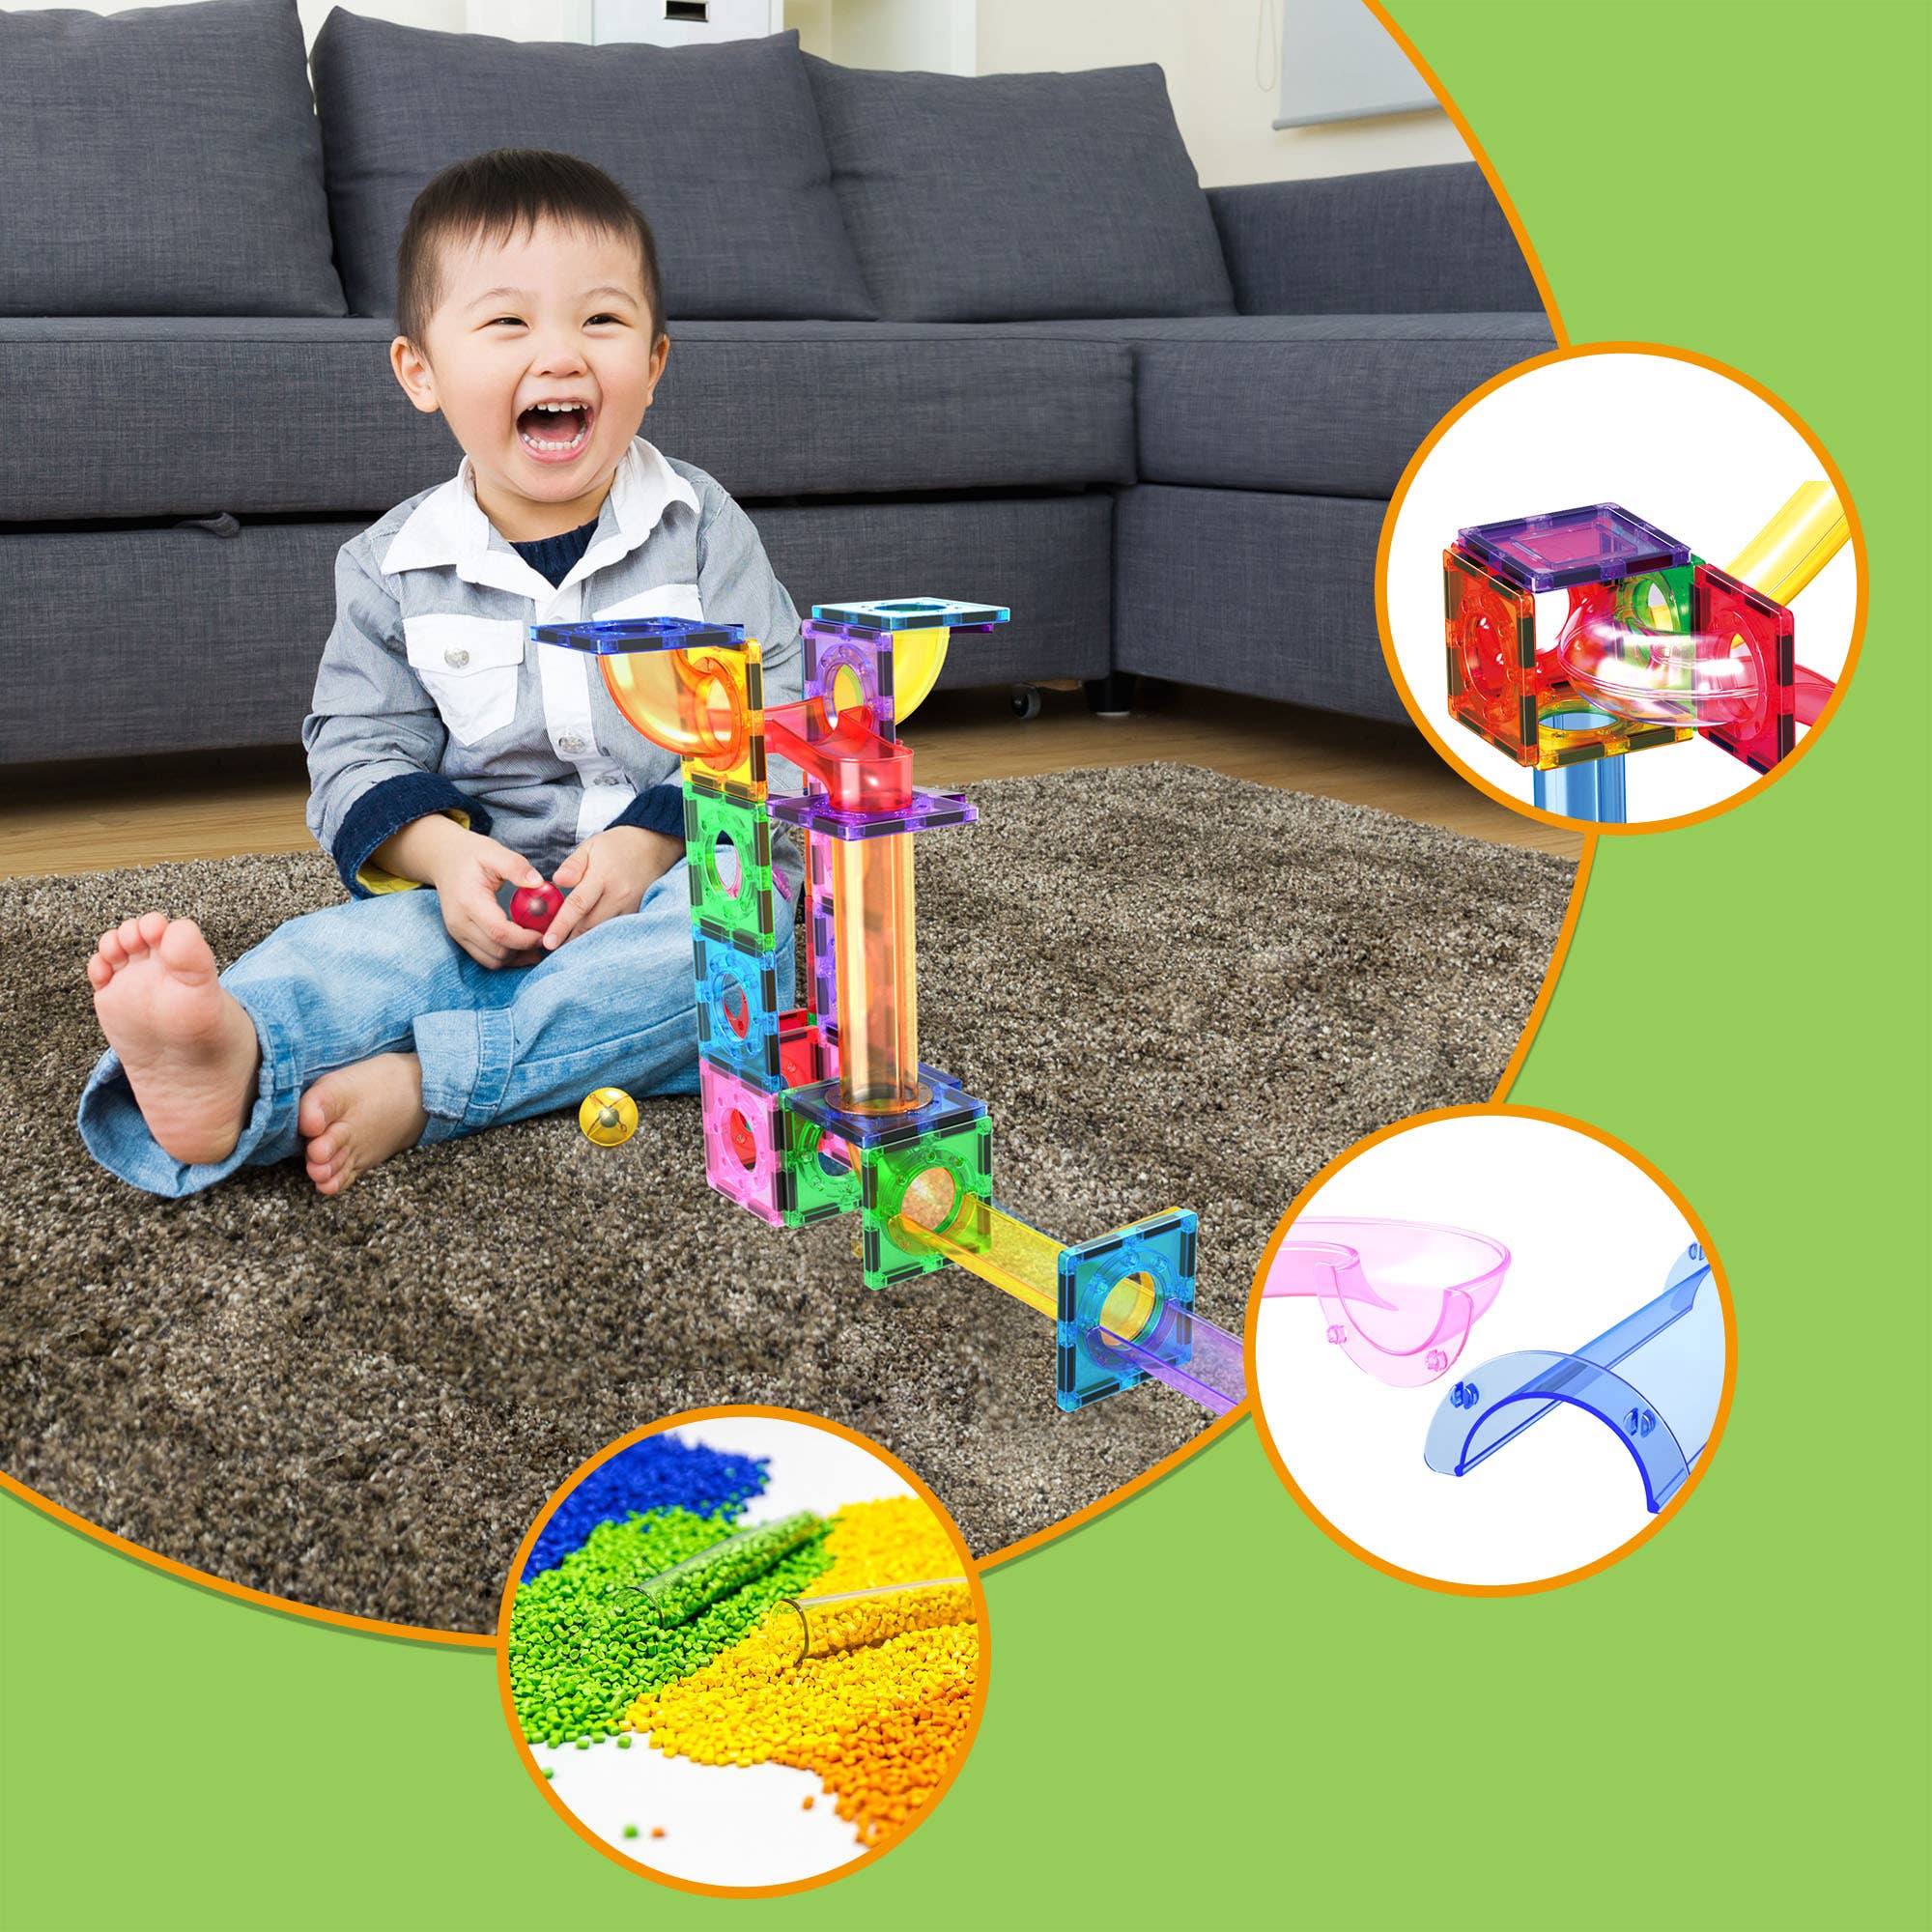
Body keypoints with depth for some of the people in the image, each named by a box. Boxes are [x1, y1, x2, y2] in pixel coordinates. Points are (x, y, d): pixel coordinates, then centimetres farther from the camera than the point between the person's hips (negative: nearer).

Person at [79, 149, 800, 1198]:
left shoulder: (703, 529, -1)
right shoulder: (393, 567, 3)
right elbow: (362, 750, 3)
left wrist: (649, 840, -21)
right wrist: (445, 853, -19)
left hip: (682, 872, -1)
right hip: (481, 885, 1)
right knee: (359, 943, -29)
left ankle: (415, 1086, -41)